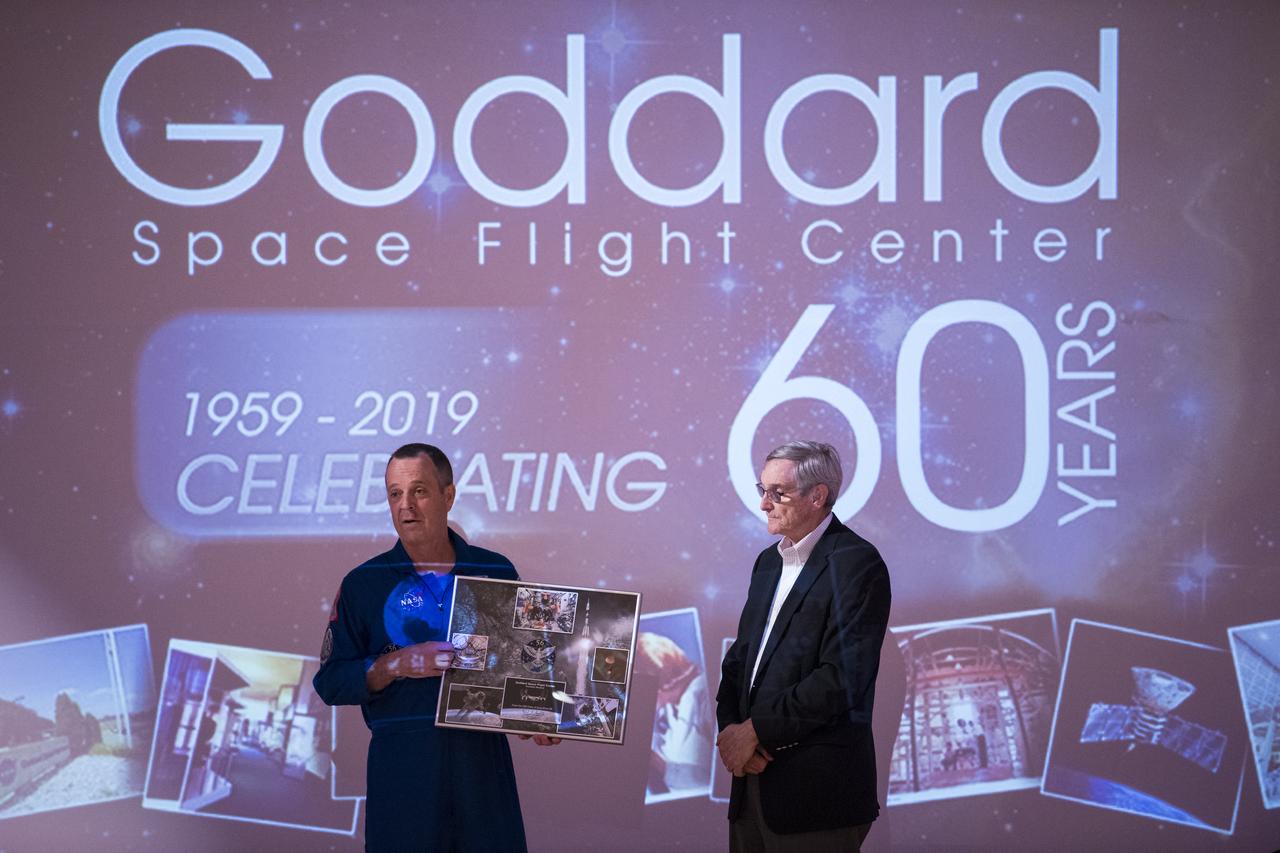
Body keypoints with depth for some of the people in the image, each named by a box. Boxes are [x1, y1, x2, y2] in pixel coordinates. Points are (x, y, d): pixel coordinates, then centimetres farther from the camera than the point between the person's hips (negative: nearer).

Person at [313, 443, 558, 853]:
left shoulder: (496, 573, 7)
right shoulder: (364, 584, 4)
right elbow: (330, 681, 1)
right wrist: (396, 665, -14)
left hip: (483, 757, 1)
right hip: (401, 763, -1)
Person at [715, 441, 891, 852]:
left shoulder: (856, 563, -10)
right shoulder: (769, 561, 17)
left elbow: (841, 679, -18)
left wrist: (756, 730, -13)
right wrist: (729, 727, -2)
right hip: (754, 781, 7)